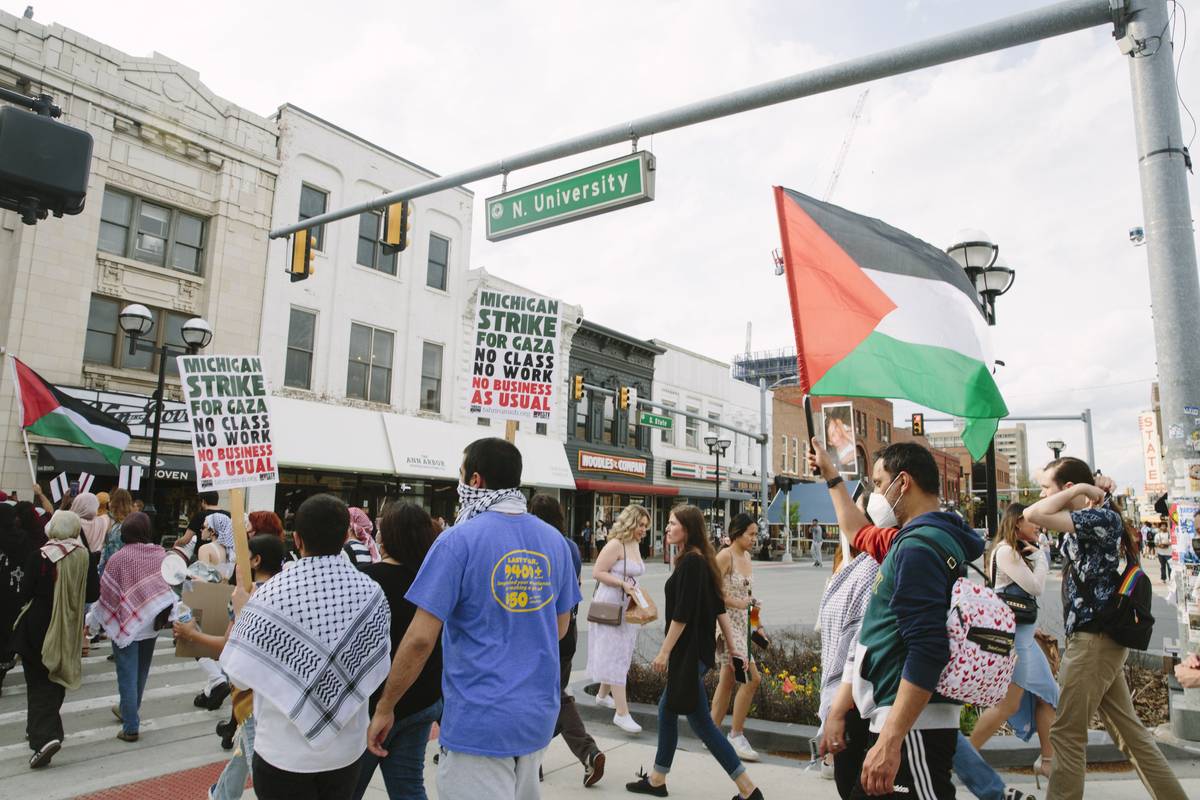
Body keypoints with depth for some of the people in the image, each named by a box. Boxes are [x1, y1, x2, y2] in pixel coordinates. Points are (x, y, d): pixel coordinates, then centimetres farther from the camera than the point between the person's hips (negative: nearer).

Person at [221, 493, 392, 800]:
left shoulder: (270, 594, -19)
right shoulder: (372, 593, -11)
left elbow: (239, 676, -11)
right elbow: (377, 669, -2)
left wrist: (240, 612, 3)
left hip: (283, 752, -2)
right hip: (346, 750, 2)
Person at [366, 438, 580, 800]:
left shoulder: (459, 540, -15)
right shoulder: (554, 541, 2)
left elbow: (420, 638, -17)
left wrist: (384, 709, -4)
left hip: (479, 721, -6)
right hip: (539, 716, 6)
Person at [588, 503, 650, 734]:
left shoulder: (635, 545, 9)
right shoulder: (615, 544, -18)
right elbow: (597, 572, -20)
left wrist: (634, 589, 9)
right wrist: (623, 584, -24)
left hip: (628, 606, 9)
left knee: (621, 653, 18)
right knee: (615, 656, -7)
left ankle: (603, 694, 36)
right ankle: (622, 713, -6)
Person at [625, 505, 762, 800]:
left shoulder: (690, 562, -19)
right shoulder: (701, 560, 10)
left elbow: (682, 614, -21)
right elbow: (719, 607, 12)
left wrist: (664, 652, -15)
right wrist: (732, 645, 15)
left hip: (689, 651, -10)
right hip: (697, 649, 10)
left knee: (700, 721, -2)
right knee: (667, 709, 18)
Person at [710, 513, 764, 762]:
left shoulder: (746, 557, 12)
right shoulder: (725, 556, -13)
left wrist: (751, 603, 10)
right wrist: (737, 603, -19)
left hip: (741, 624, 9)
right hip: (726, 622, -9)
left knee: (727, 680, 12)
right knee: (751, 678, -12)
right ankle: (736, 735, 0)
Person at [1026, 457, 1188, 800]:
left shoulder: (1102, 518, -17)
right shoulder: (1090, 522, 11)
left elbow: (1032, 514, -28)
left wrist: (1080, 489, -15)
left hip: (1094, 640, -10)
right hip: (1098, 639, 10)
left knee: (1067, 733, -1)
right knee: (1127, 728, 16)